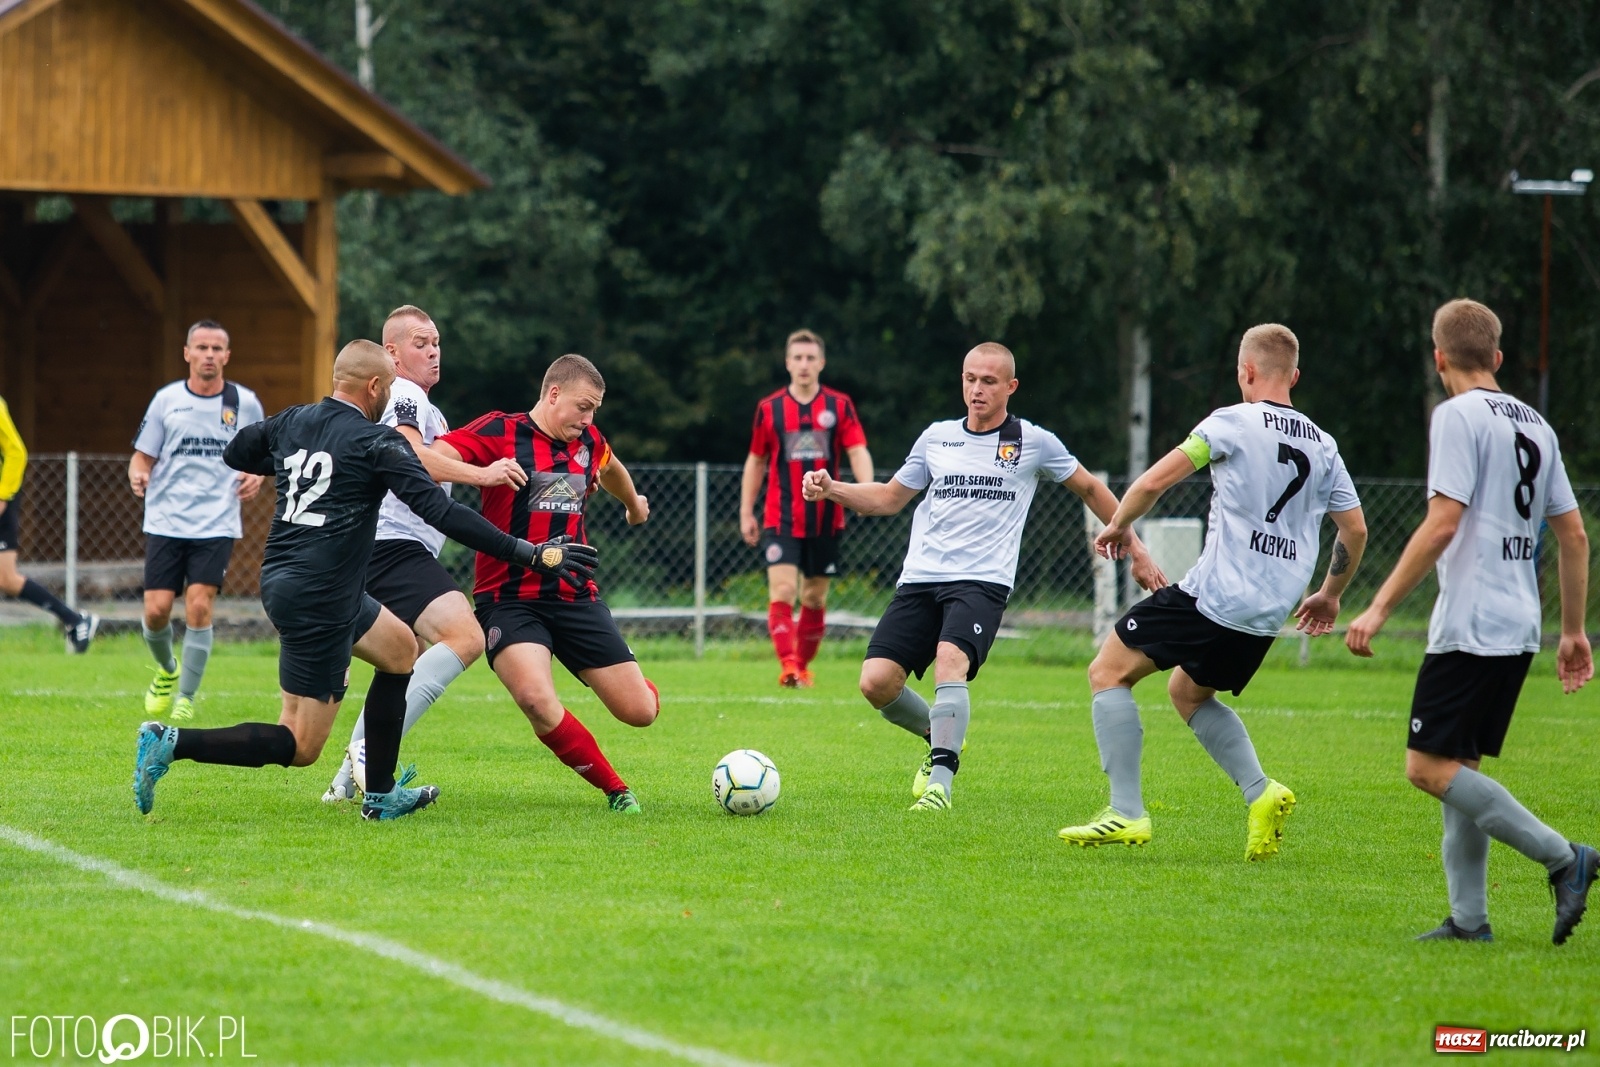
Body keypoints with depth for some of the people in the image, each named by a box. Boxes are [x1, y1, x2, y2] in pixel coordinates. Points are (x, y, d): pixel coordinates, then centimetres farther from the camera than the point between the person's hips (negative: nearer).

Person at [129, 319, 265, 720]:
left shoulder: (245, 403, 5)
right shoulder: (166, 399, 4)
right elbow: (143, 456, 9)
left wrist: (255, 477, -5)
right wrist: (138, 476, -13)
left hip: (217, 525, -1)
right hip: (165, 522, 1)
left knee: (199, 606, -13)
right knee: (157, 609, -6)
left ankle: (186, 698, 1)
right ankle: (166, 672, 26)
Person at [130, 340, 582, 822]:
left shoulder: (291, 422, 6)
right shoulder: (377, 443, -12)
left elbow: (235, 453, 25)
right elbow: (442, 512, -18)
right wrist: (531, 554, -17)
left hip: (281, 579, 9)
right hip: (319, 599, -9)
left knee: (401, 648, 27)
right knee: (300, 747, -4)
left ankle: (381, 796, 27)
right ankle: (172, 743, -16)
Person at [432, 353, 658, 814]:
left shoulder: (587, 441, 10)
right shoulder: (500, 432, -8)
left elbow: (610, 469, 35)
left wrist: (634, 503, 54)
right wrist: (482, 472, -36)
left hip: (576, 597, 5)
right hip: (510, 599, -5)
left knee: (641, 710, -1)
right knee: (537, 700, -31)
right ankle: (616, 790, -11)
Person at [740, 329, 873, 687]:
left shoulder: (839, 406, 2)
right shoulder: (769, 408, 3)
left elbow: (858, 452, -4)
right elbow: (756, 461, 12)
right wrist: (746, 513, 8)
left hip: (825, 519, 1)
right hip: (781, 519, -1)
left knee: (815, 597, 9)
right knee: (782, 590, -17)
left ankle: (803, 665, 24)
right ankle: (787, 666, -25)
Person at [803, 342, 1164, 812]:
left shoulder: (1034, 442, 6)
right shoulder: (936, 437, 15)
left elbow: (1090, 489, 19)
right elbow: (889, 498, 24)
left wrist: (1136, 551, 19)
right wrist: (831, 489, 8)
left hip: (982, 581, -4)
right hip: (919, 579, 4)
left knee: (950, 660, -33)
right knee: (876, 681, -11)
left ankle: (940, 780, -30)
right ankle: (941, 738, 18)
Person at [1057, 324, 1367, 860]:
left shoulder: (1234, 422, -5)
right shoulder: (1323, 445, 12)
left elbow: (1155, 480, -9)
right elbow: (1355, 529, 15)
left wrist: (1119, 524, 10)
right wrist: (1330, 594, 30)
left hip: (1215, 594, -7)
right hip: (1270, 613, 7)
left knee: (1108, 672, 3)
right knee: (1188, 692, 28)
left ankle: (1126, 812, -8)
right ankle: (1260, 792, 8)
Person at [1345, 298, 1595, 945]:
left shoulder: (1458, 417, -8)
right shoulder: (1535, 425, 15)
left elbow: (1442, 525, -17)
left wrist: (1380, 607, -16)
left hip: (1470, 624, -9)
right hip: (1518, 628, 9)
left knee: (1428, 766, -9)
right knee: (1459, 768, 12)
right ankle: (1469, 919, 7)